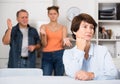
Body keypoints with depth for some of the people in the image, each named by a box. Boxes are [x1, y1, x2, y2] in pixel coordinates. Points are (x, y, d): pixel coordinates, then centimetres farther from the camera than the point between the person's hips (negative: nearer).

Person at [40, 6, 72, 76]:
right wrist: (43, 35, -17)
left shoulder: (63, 28, 9)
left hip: (59, 55, 1)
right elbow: (44, 44, 1)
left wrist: (65, 41, -17)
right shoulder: (44, 27, 7)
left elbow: (62, 44, 5)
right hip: (47, 55, -1)